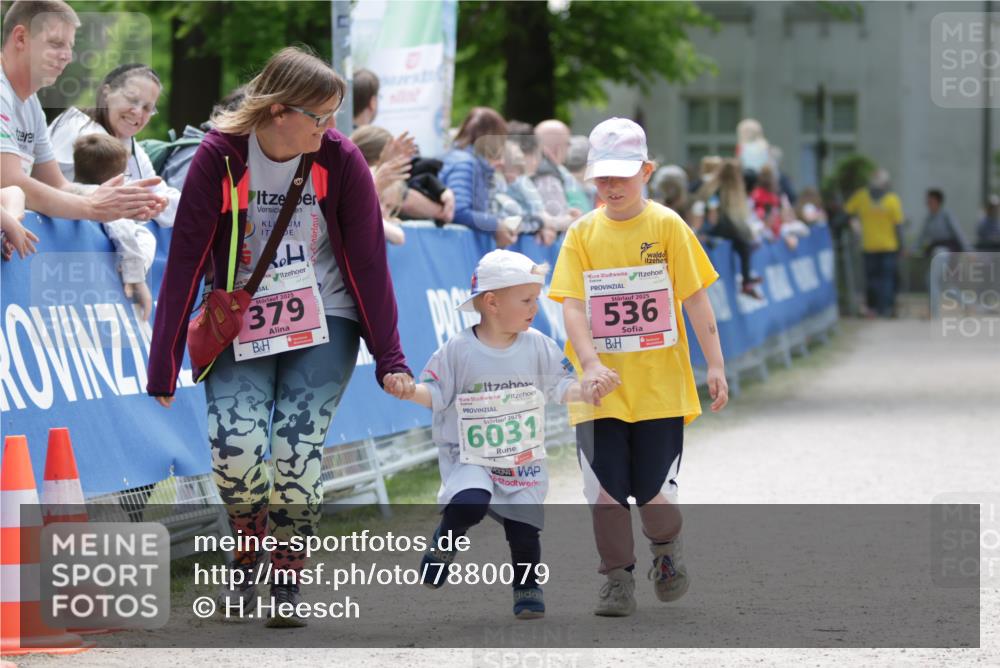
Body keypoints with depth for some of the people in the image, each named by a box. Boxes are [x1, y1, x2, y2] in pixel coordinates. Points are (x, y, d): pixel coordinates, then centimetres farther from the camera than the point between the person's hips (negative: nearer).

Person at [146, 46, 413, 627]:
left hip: (322, 325, 0)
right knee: (235, 449, -16)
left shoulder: (341, 160, -10)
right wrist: (164, 367, -10)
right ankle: (246, 560, 14)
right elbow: (186, 261, -10)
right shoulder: (219, 158, -13)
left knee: (296, 455, -12)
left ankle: (288, 585, 8)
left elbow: (368, 261, -4)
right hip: (239, 325, 0)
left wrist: (390, 357, -6)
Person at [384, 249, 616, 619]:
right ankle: (443, 542, 1)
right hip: (468, 453, -3)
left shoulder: (538, 346, -1)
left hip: (523, 459, 3)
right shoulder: (458, 350, -8)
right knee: (470, 503, -30)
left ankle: (527, 589, 25)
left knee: (524, 529, 3)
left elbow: (561, 386, 2)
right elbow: (435, 393, -3)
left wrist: (587, 389, -17)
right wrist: (410, 392, -23)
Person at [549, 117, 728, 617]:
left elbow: (696, 299, 0)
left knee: (652, 494, -2)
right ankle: (617, 579, 15)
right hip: (602, 389, 1)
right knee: (606, 492, -3)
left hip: (660, 386, -1)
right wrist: (590, 364, -20)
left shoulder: (667, 226, -1)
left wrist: (715, 364, -5)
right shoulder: (582, 234, 2)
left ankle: (667, 547, 30)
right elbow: (571, 305, -5)